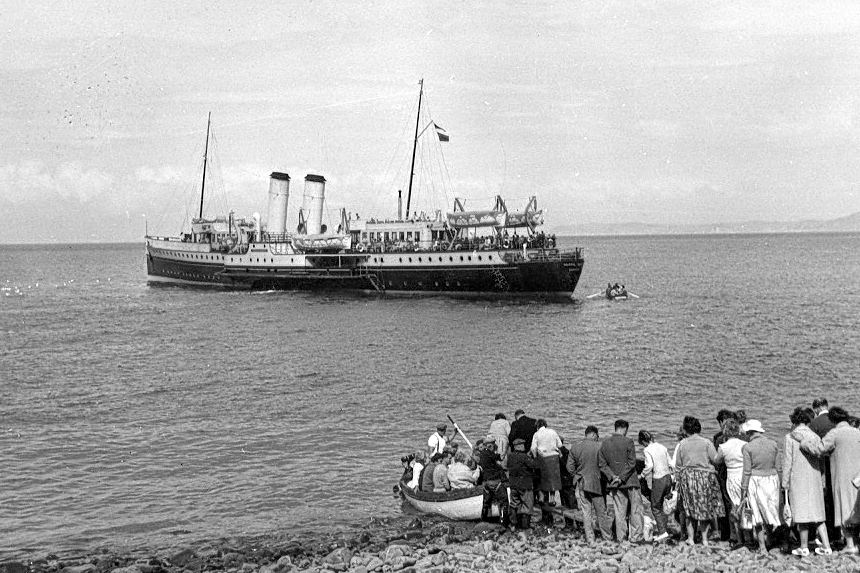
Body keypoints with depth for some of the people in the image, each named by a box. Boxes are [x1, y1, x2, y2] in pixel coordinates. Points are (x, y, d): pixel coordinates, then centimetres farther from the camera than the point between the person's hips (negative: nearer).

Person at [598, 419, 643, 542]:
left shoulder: (605, 443, 3)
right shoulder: (628, 442, -12)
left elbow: (602, 464, 2)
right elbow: (631, 463, -15)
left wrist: (612, 476, -5)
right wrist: (622, 478, -12)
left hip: (615, 483, 4)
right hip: (630, 481, -4)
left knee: (619, 511, 10)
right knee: (636, 510, 6)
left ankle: (621, 537, 11)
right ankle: (635, 537, 4)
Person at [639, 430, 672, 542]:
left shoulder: (647, 450, -10)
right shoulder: (662, 447, 9)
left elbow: (649, 466, -23)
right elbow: (670, 464, 12)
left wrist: (642, 475, -7)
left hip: (658, 480, -6)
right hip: (668, 478, 6)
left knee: (655, 507, 5)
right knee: (659, 504, 23)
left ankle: (662, 532, -2)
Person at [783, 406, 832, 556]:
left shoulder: (790, 437, -7)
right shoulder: (815, 436, 4)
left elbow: (787, 462, -8)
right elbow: (821, 460, 7)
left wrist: (785, 483, -2)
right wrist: (823, 483, 14)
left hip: (798, 479, -4)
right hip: (815, 478, 4)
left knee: (802, 512, 2)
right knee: (817, 512, 11)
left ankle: (804, 547, 8)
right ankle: (826, 546, 6)